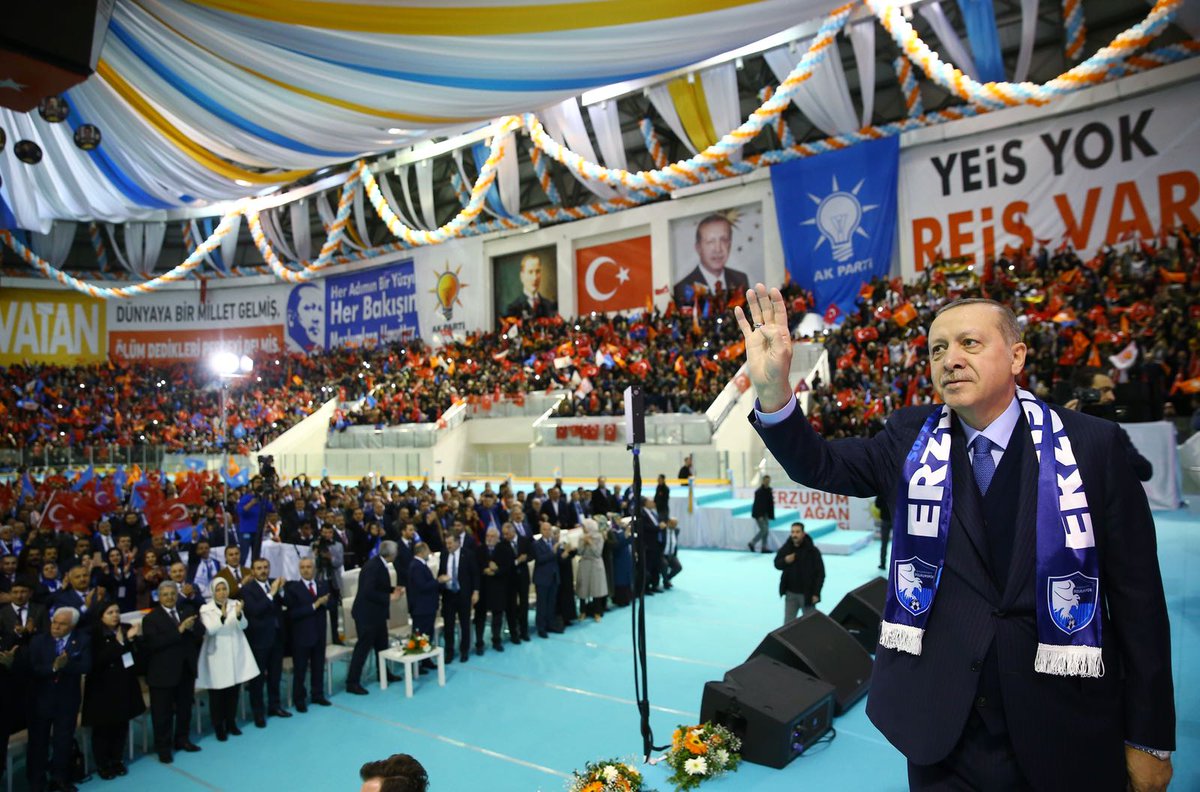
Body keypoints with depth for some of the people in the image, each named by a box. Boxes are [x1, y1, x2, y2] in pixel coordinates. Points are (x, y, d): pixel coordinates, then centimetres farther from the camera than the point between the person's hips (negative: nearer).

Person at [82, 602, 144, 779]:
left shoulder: (126, 629, 2)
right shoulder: (94, 634, -11)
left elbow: (139, 653, 1)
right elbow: (98, 660, -21)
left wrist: (135, 638, -17)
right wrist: (120, 642, -27)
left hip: (124, 685, 4)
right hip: (102, 688, -4)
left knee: (121, 725, 11)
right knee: (103, 728, 6)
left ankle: (117, 761, 26)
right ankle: (102, 765, 21)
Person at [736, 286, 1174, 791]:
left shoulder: (1091, 444, -6)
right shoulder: (912, 437, 0)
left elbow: (1138, 595, -3)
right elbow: (819, 465, -11)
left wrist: (1150, 739, 0)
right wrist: (772, 391, -30)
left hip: (1066, 728, 0)